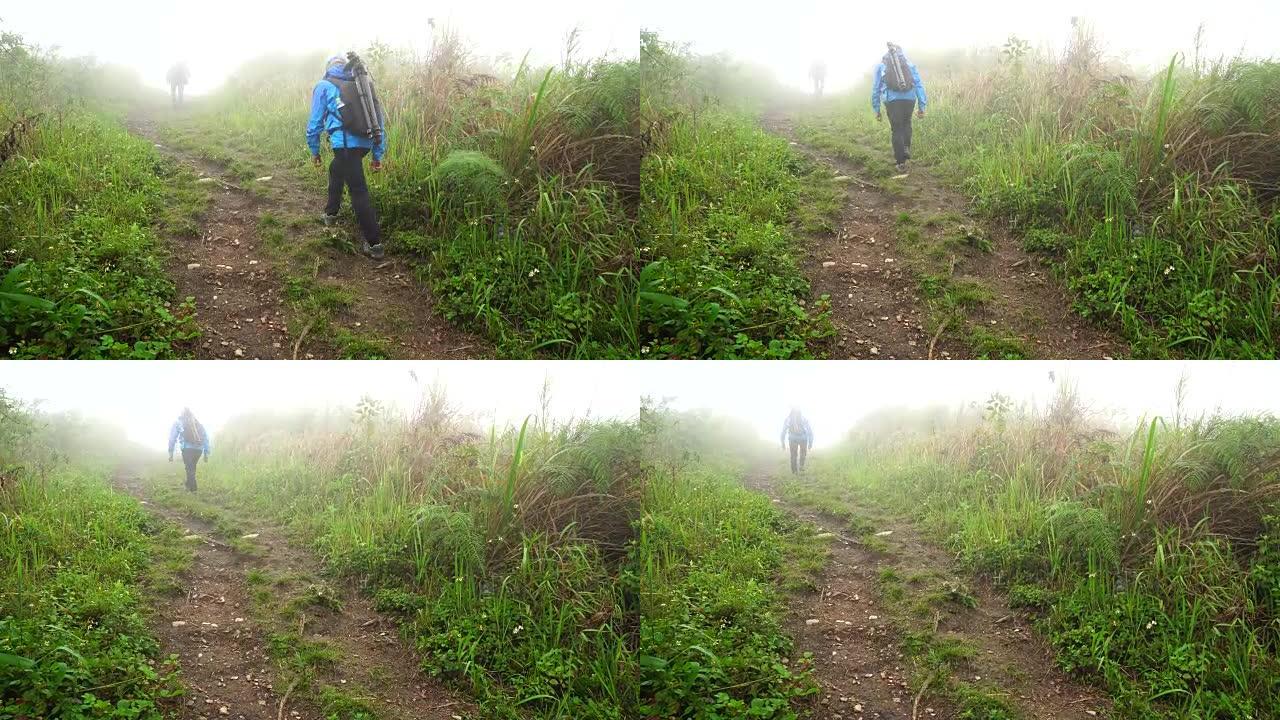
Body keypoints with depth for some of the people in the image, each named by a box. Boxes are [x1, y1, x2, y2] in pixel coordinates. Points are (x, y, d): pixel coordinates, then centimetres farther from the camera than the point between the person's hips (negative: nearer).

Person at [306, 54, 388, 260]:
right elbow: (379, 118, 20)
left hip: (345, 143, -6)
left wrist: (314, 150, 17)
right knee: (336, 170, 32)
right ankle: (331, 212, 45)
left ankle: (374, 243, -11)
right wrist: (378, 155, 23)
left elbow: (315, 120, 6)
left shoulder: (324, 86, 8)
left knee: (358, 191, -7)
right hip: (366, 142, 6)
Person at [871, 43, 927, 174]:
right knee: (906, 123, 26)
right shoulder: (908, 62, 17)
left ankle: (901, 163, 3)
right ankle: (906, 148, 4)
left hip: (892, 99, -1)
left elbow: (875, 88, 14)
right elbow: (919, 84, 11)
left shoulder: (880, 65, 16)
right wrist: (922, 106, 10)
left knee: (897, 129, 7)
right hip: (909, 98, 1)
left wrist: (877, 110, 18)